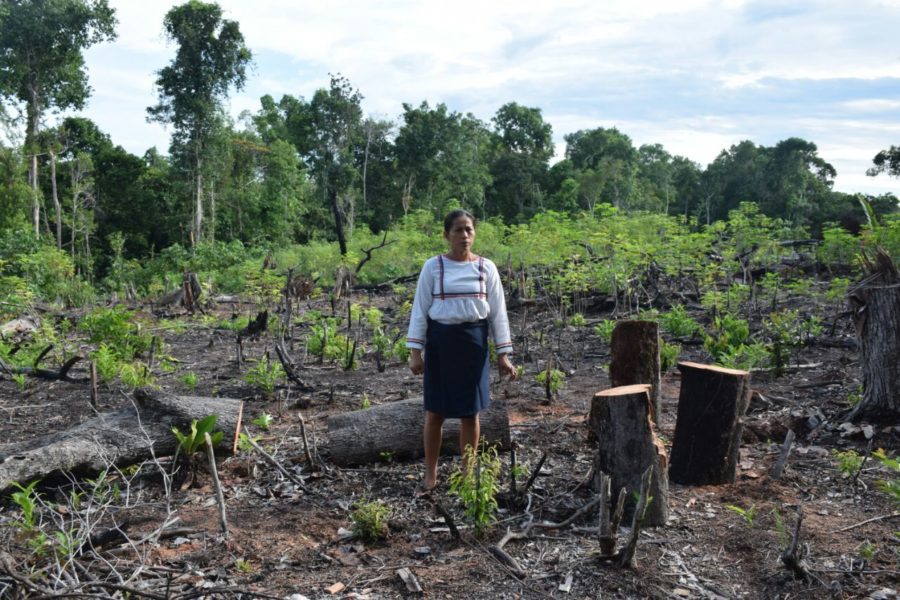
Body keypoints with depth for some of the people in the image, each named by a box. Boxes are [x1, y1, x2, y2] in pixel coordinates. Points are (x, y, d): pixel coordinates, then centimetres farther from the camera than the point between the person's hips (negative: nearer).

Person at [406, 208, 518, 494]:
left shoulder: (486, 267, 2)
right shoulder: (433, 266, -2)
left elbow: (498, 312, 4)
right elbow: (420, 310, -1)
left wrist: (503, 354, 0)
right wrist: (415, 351, -7)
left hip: (474, 341, 1)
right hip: (440, 340, -1)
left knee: (470, 412, 8)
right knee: (435, 411, 6)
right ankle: (430, 474, 21)